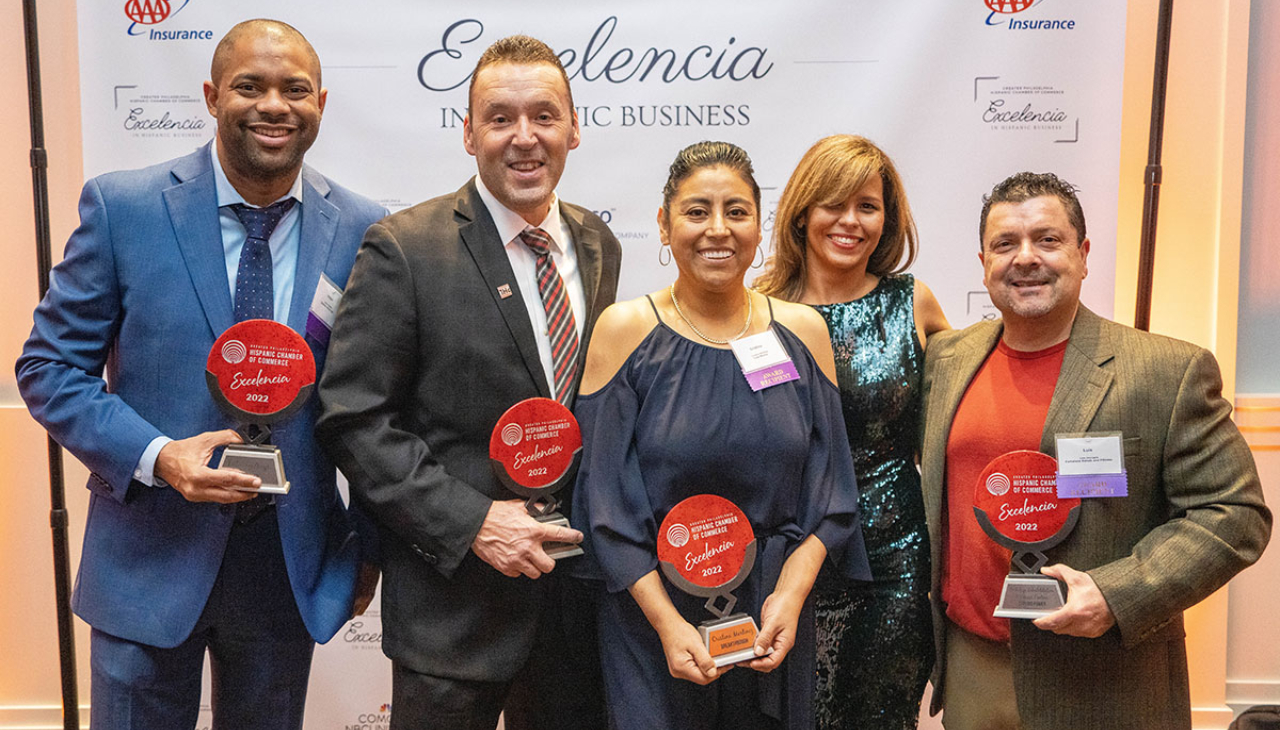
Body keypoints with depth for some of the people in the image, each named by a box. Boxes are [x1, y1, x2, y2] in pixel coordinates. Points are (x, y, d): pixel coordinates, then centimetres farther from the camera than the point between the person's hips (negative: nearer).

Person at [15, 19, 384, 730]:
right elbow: (47, 366, -4)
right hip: (150, 559, -1)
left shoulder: (361, 229, -4)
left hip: (292, 564, 2)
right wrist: (155, 455, -20)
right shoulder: (121, 206, -9)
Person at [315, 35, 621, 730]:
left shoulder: (599, 246, 5)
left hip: (578, 592, 5)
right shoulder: (404, 250, -12)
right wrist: (471, 520, -19)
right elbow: (354, 418, -13)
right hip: (452, 601, -5)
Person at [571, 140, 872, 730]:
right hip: (652, 617, -2)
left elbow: (829, 488, 2)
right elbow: (607, 499, -8)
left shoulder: (802, 331, 1)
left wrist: (791, 596, -11)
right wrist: (668, 623, -14)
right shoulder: (624, 329, -7)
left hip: (775, 620, 3)